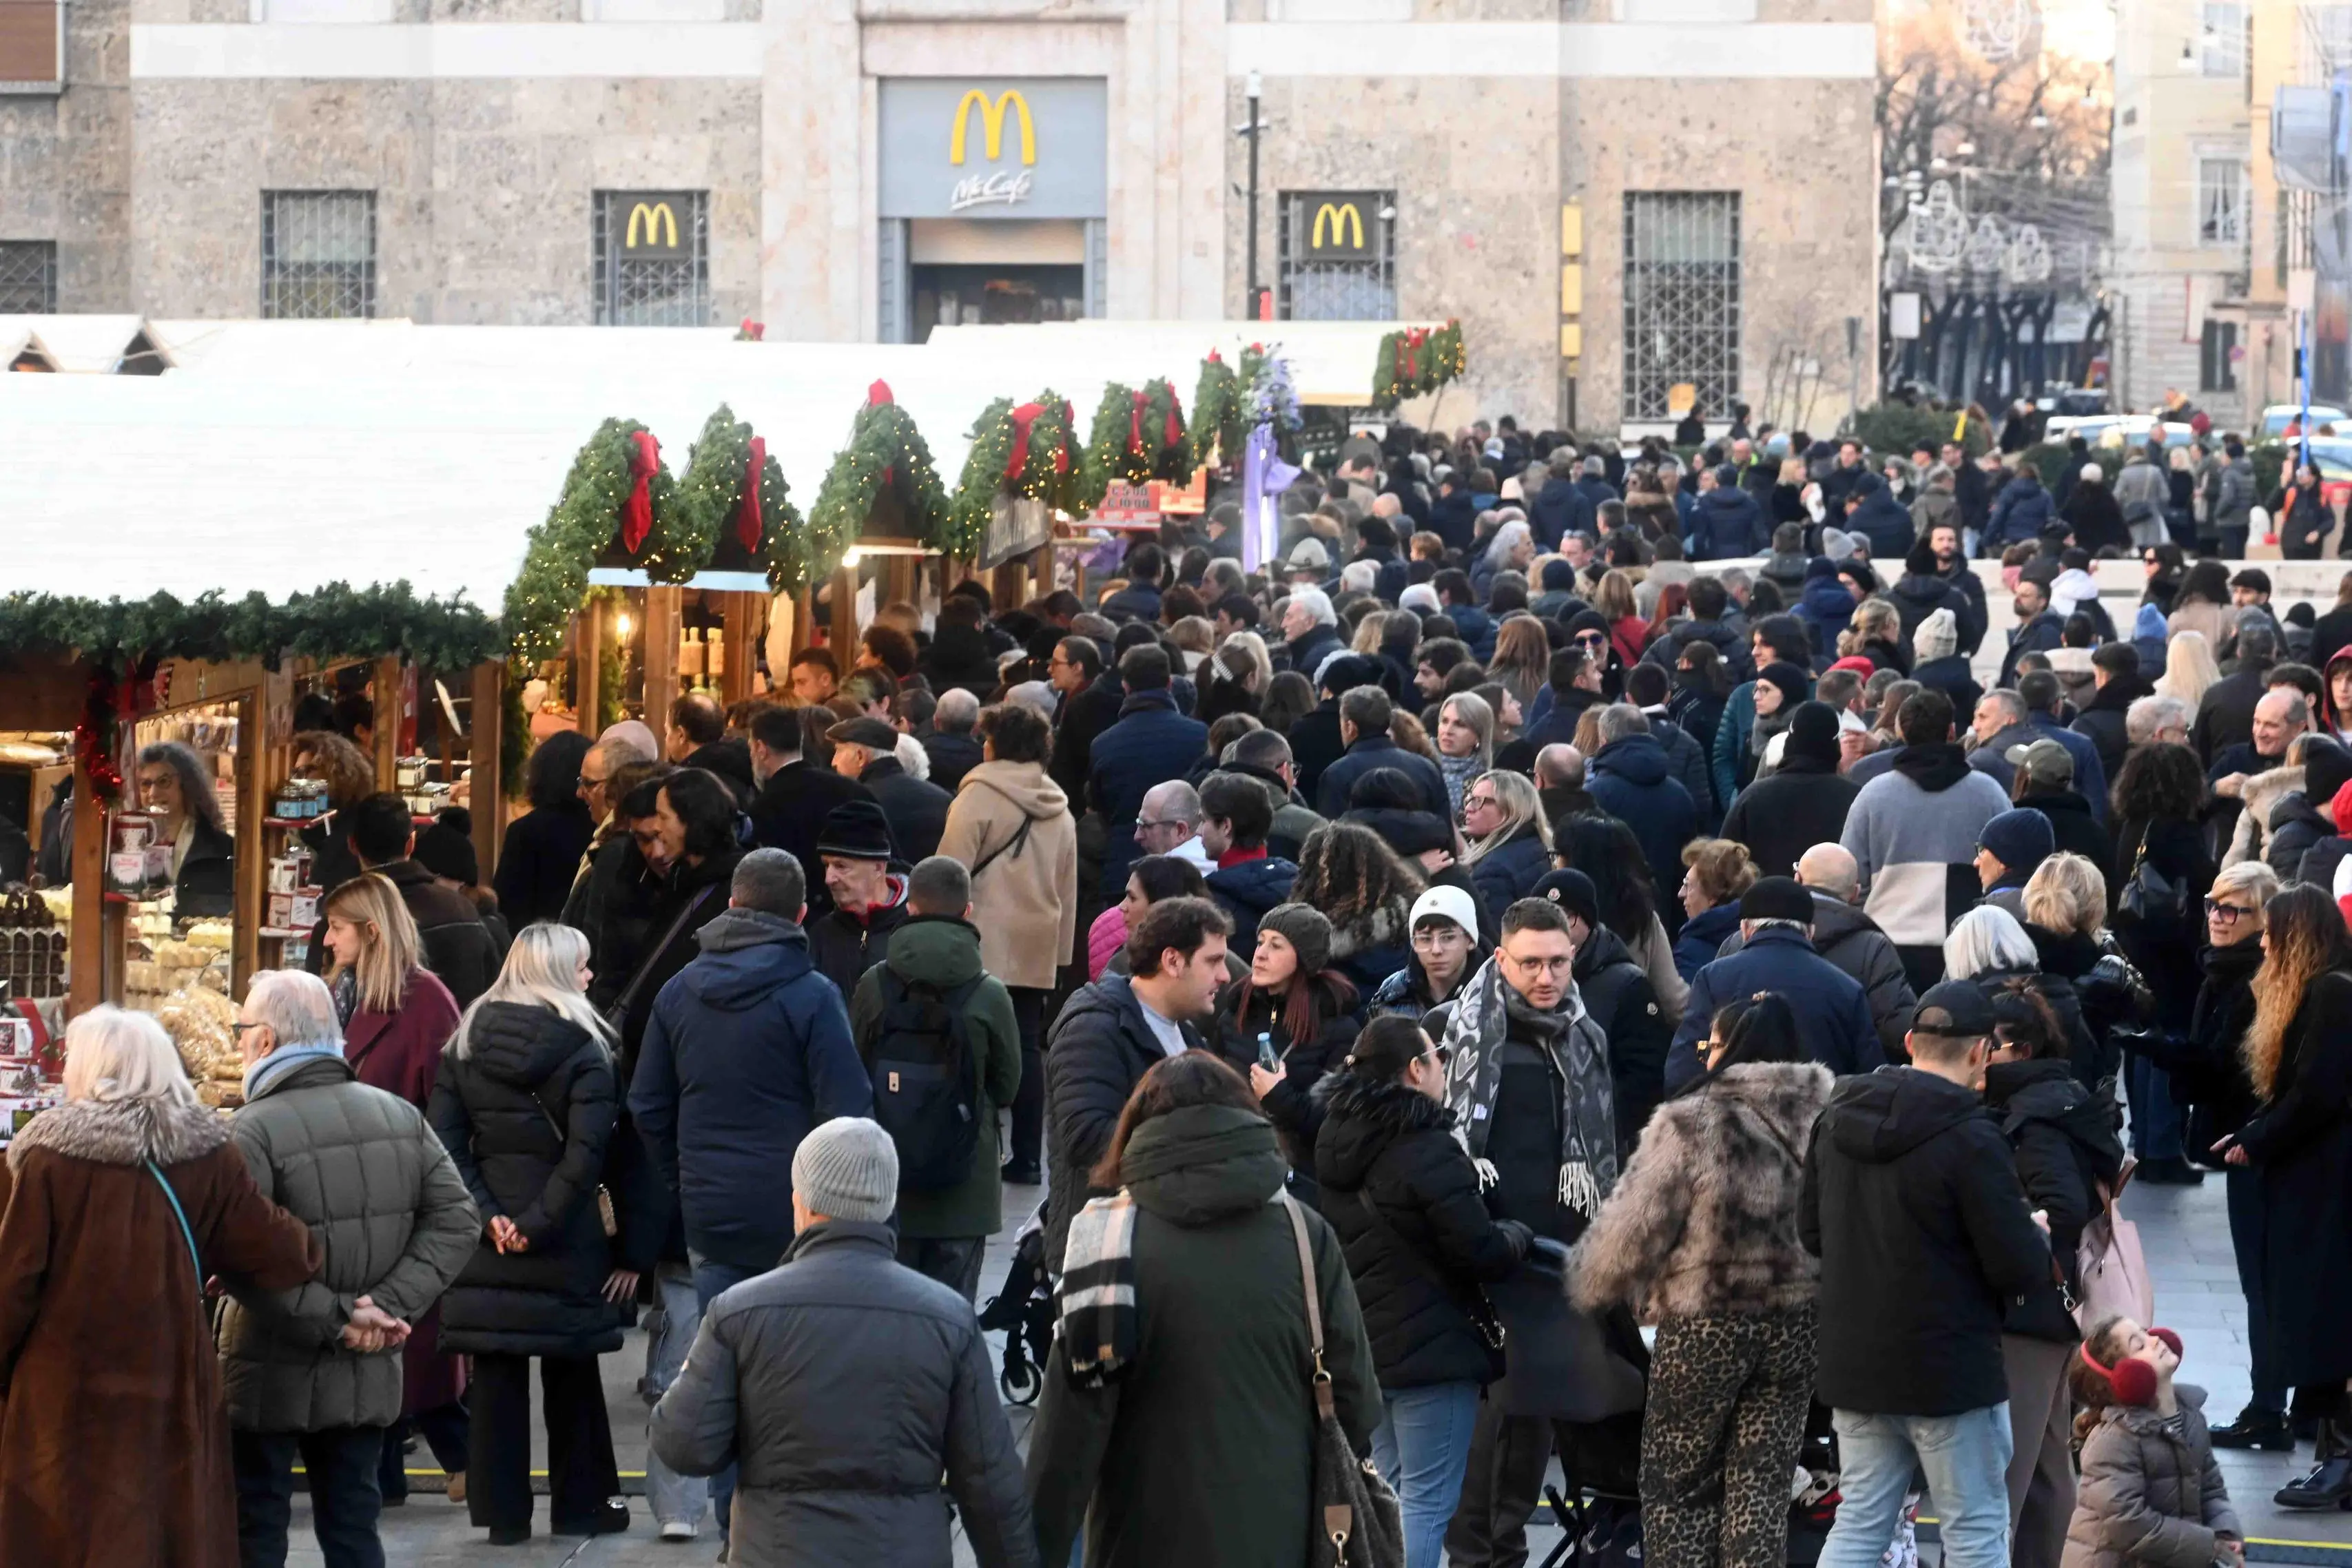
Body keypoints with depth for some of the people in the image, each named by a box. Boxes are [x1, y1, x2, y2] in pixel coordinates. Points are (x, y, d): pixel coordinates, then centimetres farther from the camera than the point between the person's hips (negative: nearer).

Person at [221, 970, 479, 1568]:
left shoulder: (252, 1131, -16)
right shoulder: (400, 1117, 3)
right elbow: (455, 1222, 0)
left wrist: (333, 1318, -17)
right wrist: (391, 1306, -8)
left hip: (270, 1381, -5)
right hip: (368, 1377, 5)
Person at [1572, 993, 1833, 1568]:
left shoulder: (1690, 1124, -14)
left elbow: (1633, 1229, -11)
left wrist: (1590, 1284, 6)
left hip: (1705, 1327, -4)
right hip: (1799, 1326, 4)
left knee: (1677, 1485, 9)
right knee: (1763, 1483, 10)